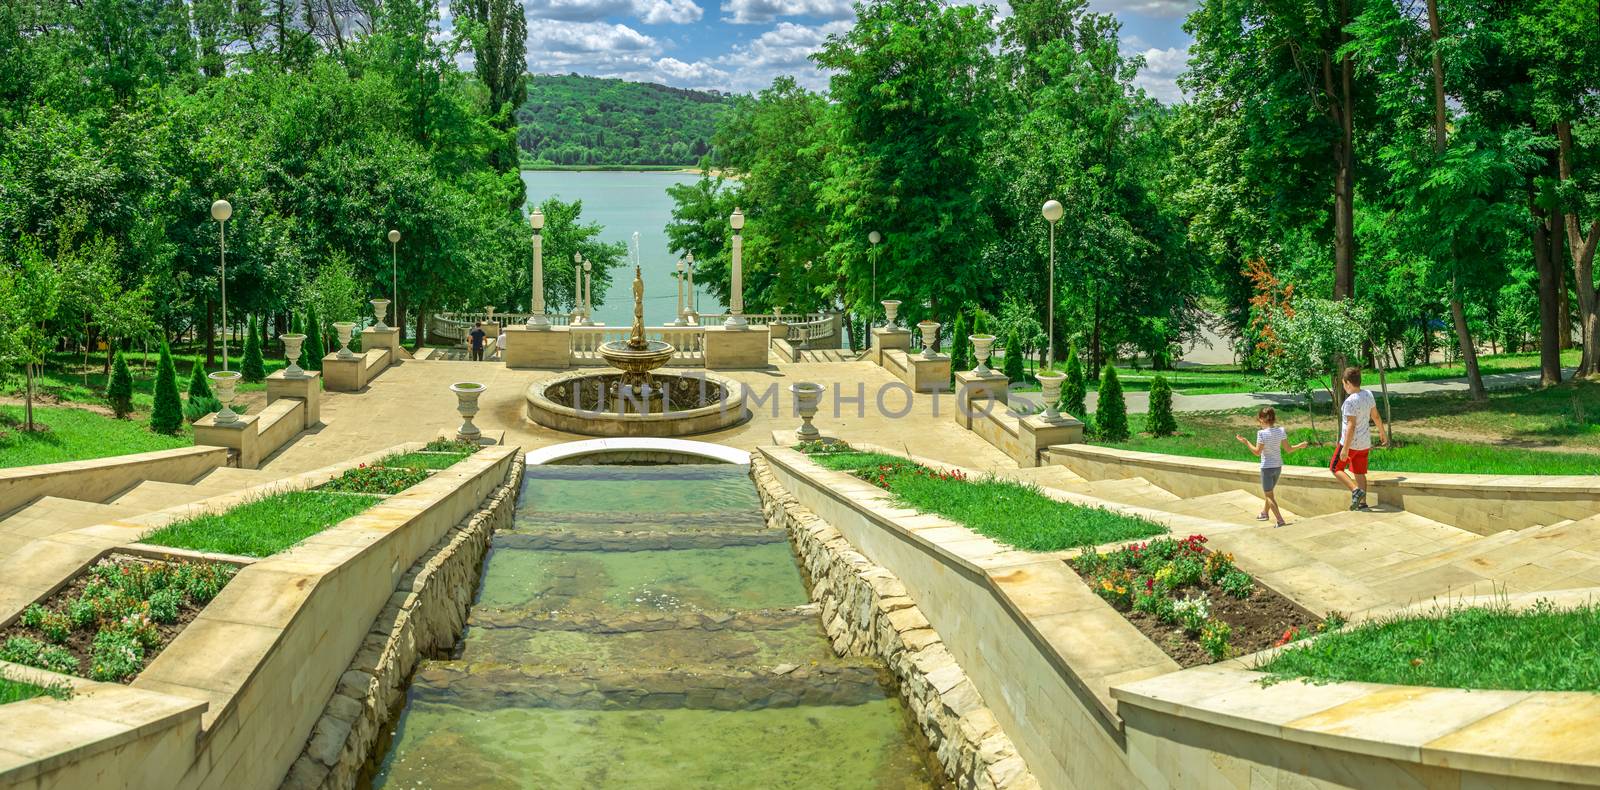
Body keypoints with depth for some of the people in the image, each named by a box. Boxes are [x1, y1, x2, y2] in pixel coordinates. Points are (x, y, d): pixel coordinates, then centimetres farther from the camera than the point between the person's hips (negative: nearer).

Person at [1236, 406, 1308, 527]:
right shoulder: (1280, 431, -5)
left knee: (1269, 495, 3)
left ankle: (1280, 521, -6)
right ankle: (1264, 513, 46)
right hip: (1278, 466, 6)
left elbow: (1257, 452, -19)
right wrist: (1300, 446, 16)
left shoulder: (1262, 433, -20)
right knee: (1269, 491, 27)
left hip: (1267, 467, -6)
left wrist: (1245, 441, -12)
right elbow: (1288, 449, -1)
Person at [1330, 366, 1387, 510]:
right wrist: (1382, 432, 27)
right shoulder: (1368, 394, 0)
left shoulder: (1350, 401, -24)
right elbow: (1375, 416, 12)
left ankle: (1356, 490, -11)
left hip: (1350, 442, -8)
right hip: (1365, 443, 8)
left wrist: (1345, 448, -23)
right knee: (1359, 473, 15)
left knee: (1335, 468, 7)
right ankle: (1363, 503, 15)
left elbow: (1351, 425, -25)